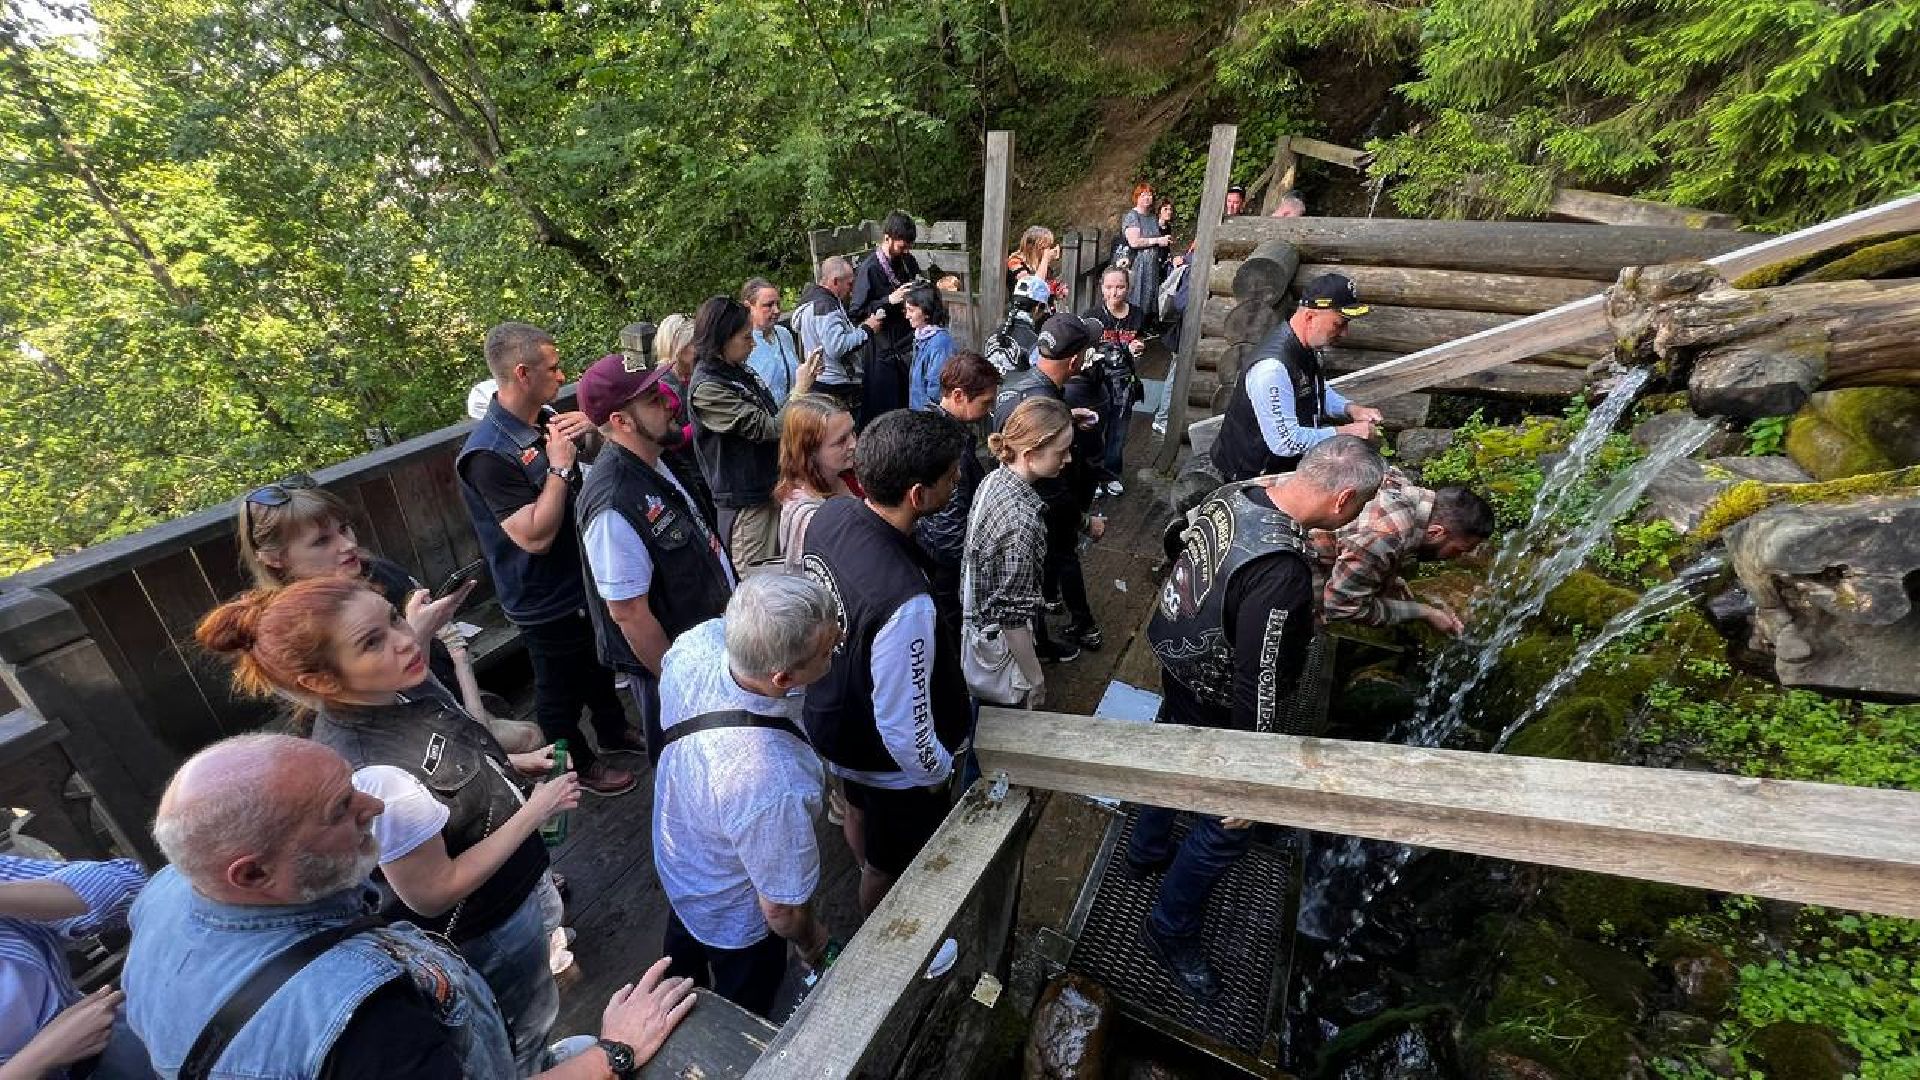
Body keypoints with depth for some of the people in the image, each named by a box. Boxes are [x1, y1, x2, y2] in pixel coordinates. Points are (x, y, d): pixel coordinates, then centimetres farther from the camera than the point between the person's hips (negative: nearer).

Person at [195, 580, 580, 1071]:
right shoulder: (370, 777, -39)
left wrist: (512, 763, -7)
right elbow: (433, 894, -27)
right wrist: (536, 810, -23)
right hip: (487, 928, -8)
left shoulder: (403, 683, -16)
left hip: (521, 876, 8)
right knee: (526, 1033, 21)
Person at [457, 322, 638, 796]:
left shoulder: (548, 418, -3)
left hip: (584, 578, 8)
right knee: (561, 687, 14)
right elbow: (536, 536, -31)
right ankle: (579, 764, 36)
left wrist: (590, 431, -9)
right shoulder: (488, 454, -27)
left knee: (599, 663, 27)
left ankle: (614, 730, 50)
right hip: (546, 601, -8)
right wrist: (558, 466, -29)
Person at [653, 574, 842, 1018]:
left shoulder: (700, 638, -33)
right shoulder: (774, 788, -50)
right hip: (732, 918, -7)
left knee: (685, 945, 40)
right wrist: (811, 944, -6)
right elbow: (782, 910, -29)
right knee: (743, 1016, 29)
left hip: (674, 856, 7)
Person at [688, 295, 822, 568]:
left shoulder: (738, 370, 6)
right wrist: (800, 389, -16)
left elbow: (772, 416, 18)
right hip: (744, 502, -8)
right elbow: (767, 430, -22)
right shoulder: (706, 388, -20)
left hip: (770, 490, 9)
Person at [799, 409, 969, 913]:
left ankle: (869, 877, 67)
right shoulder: (905, 603, -44)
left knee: (859, 810, 36)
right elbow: (903, 724, -31)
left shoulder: (829, 515, -19)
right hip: (889, 764, -7)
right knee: (890, 867, 24)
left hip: (830, 716, 8)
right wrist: (936, 770, -10)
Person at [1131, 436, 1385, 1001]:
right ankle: (1171, 930, 33)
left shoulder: (1233, 494, -10)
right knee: (1225, 828, 12)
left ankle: (1146, 852, 57)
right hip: (1215, 708, -9)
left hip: (1179, 664, 9)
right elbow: (1258, 680, -30)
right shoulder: (1282, 569, -36)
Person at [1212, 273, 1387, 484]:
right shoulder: (1272, 368, -30)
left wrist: (1350, 409, 3)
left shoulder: (1308, 346, 1)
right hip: (1253, 473, -9)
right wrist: (1346, 432, -22)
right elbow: (1285, 442, -31)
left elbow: (1319, 391, 22)